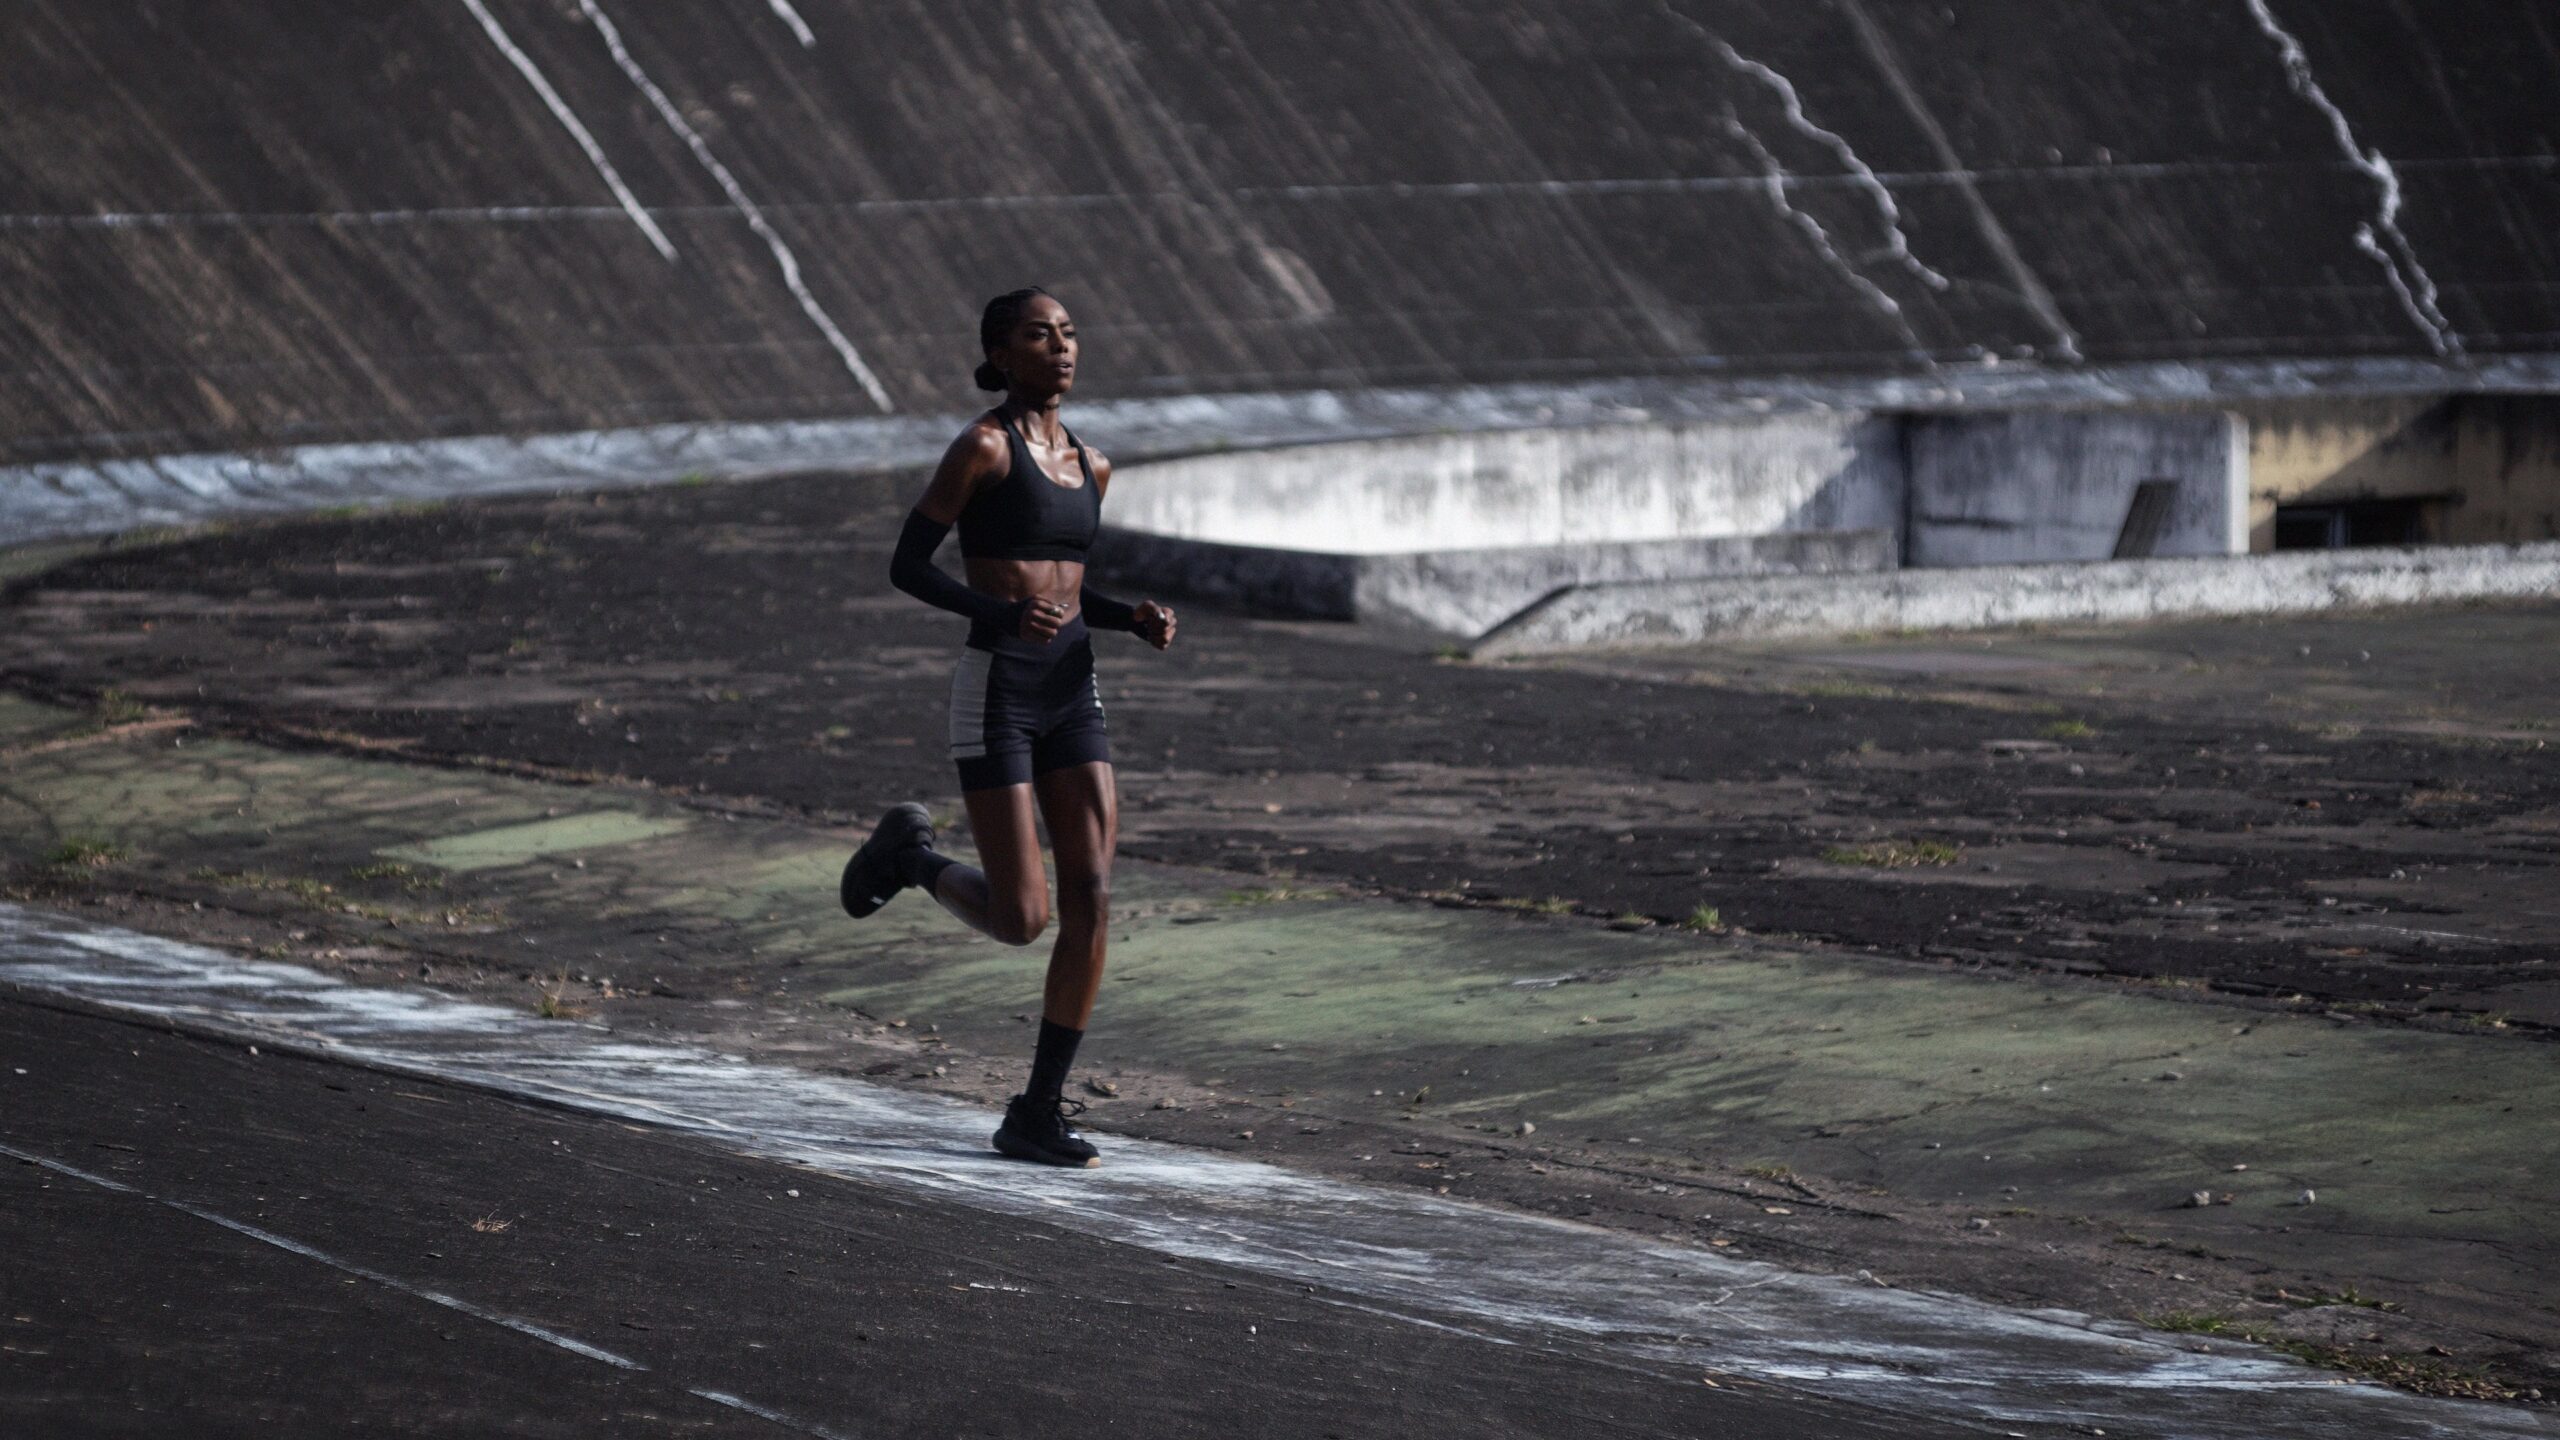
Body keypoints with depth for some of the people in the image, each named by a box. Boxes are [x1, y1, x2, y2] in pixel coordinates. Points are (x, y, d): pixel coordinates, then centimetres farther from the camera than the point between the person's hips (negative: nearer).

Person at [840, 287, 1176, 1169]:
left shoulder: (1089, 464, 14)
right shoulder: (983, 447, -8)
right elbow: (906, 566, -7)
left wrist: (1136, 620, 3)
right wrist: (999, 614, -22)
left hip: (1073, 692, 6)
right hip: (996, 693, -6)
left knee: (1091, 904, -5)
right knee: (1020, 920, -8)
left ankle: (1037, 1113, 3)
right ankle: (913, 856, 24)